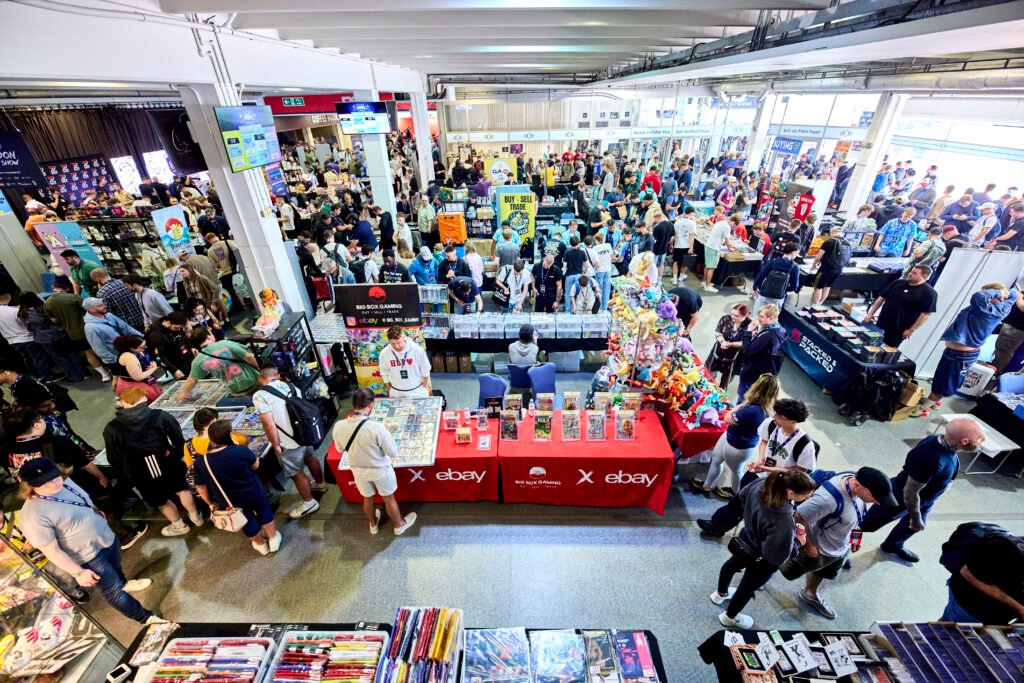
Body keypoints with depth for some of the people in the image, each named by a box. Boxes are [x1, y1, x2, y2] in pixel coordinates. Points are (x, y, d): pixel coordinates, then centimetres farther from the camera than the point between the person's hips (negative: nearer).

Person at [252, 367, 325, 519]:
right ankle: (319, 484, 52)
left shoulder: (260, 395, -19)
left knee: (296, 474, 13)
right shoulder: (291, 386, 0)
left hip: (288, 443, -6)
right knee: (311, 459, 29)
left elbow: (269, 424, -24)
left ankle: (309, 503, 30)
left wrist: (275, 445, -11)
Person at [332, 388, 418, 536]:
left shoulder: (338, 426, -21)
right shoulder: (376, 427, -34)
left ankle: (373, 524, 55)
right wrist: (388, 437, -5)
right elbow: (393, 452, -22)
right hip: (380, 470, -3)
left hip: (358, 470, 4)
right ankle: (399, 525, 46)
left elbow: (340, 449, -1)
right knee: (389, 499, 22)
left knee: (367, 498, 30)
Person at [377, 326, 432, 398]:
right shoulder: (384, 353, -15)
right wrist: (389, 391, 6)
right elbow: (384, 373, 1)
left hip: (417, 391, -1)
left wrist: (425, 388, 0)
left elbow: (425, 370, -6)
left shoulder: (417, 350, -20)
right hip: (396, 393, 1)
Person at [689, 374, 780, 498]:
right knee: (715, 458, 25)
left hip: (739, 446, -8)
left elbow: (728, 418, -26)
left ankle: (735, 494, 53)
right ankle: (706, 486, 45)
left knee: (736, 470, 22)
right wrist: (745, 404, -15)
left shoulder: (752, 410, -42)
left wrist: (742, 405, -18)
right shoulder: (763, 406, -14)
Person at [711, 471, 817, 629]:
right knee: (748, 587, 23)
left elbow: (743, 495, -3)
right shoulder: (784, 523, -45)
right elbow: (776, 556, -33)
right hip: (762, 560, -6)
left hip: (746, 539, 6)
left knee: (732, 564, 33)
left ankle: (720, 593, 63)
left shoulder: (761, 484, -25)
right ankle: (729, 617, 51)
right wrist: (797, 541, -19)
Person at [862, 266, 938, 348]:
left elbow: (926, 314, -12)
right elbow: (881, 298, 11)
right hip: (881, 325, 5)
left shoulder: (928, 293, -10)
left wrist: (911, 330, -15)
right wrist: (871, 313, 4)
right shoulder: (898, 283, 6)